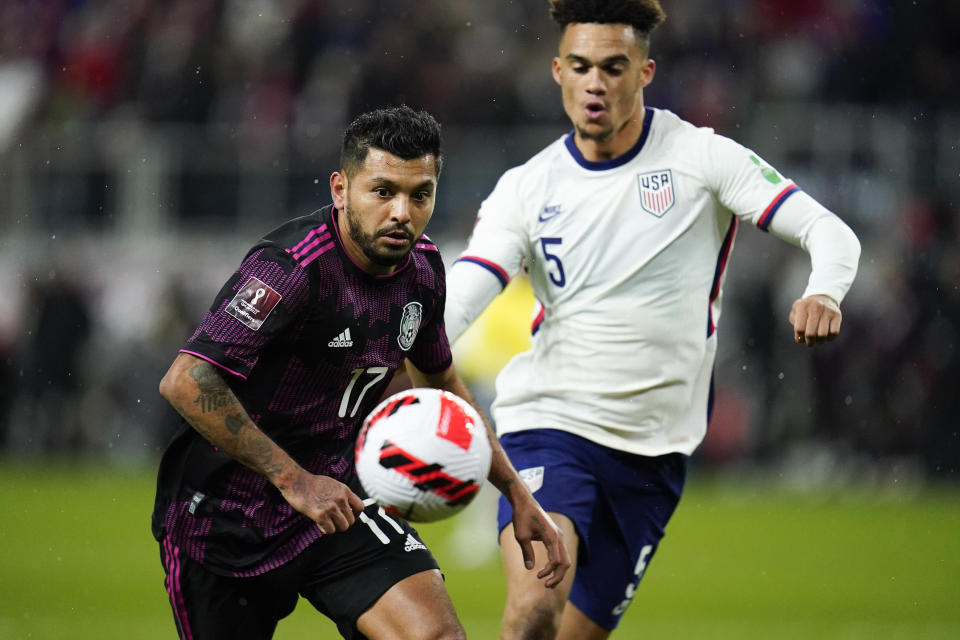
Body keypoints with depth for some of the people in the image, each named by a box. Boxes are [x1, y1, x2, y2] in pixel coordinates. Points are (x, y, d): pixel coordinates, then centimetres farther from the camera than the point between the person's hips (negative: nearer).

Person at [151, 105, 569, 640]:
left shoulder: (421, 267, -1)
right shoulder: (292, 267, -25)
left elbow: (442, 381, 19)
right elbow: (185, 382, -32)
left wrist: (517, 494, 17)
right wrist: (293, 480, -30)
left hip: (336, 500, 5)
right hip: (222, 512, -5)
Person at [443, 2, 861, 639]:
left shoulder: (701, 156, -2)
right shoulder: (527, 187, 2)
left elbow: (829, 231, -7)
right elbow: (461, 297, -11)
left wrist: (824, 293, -30)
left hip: (655, 446, 1)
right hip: (547, 420, -1)